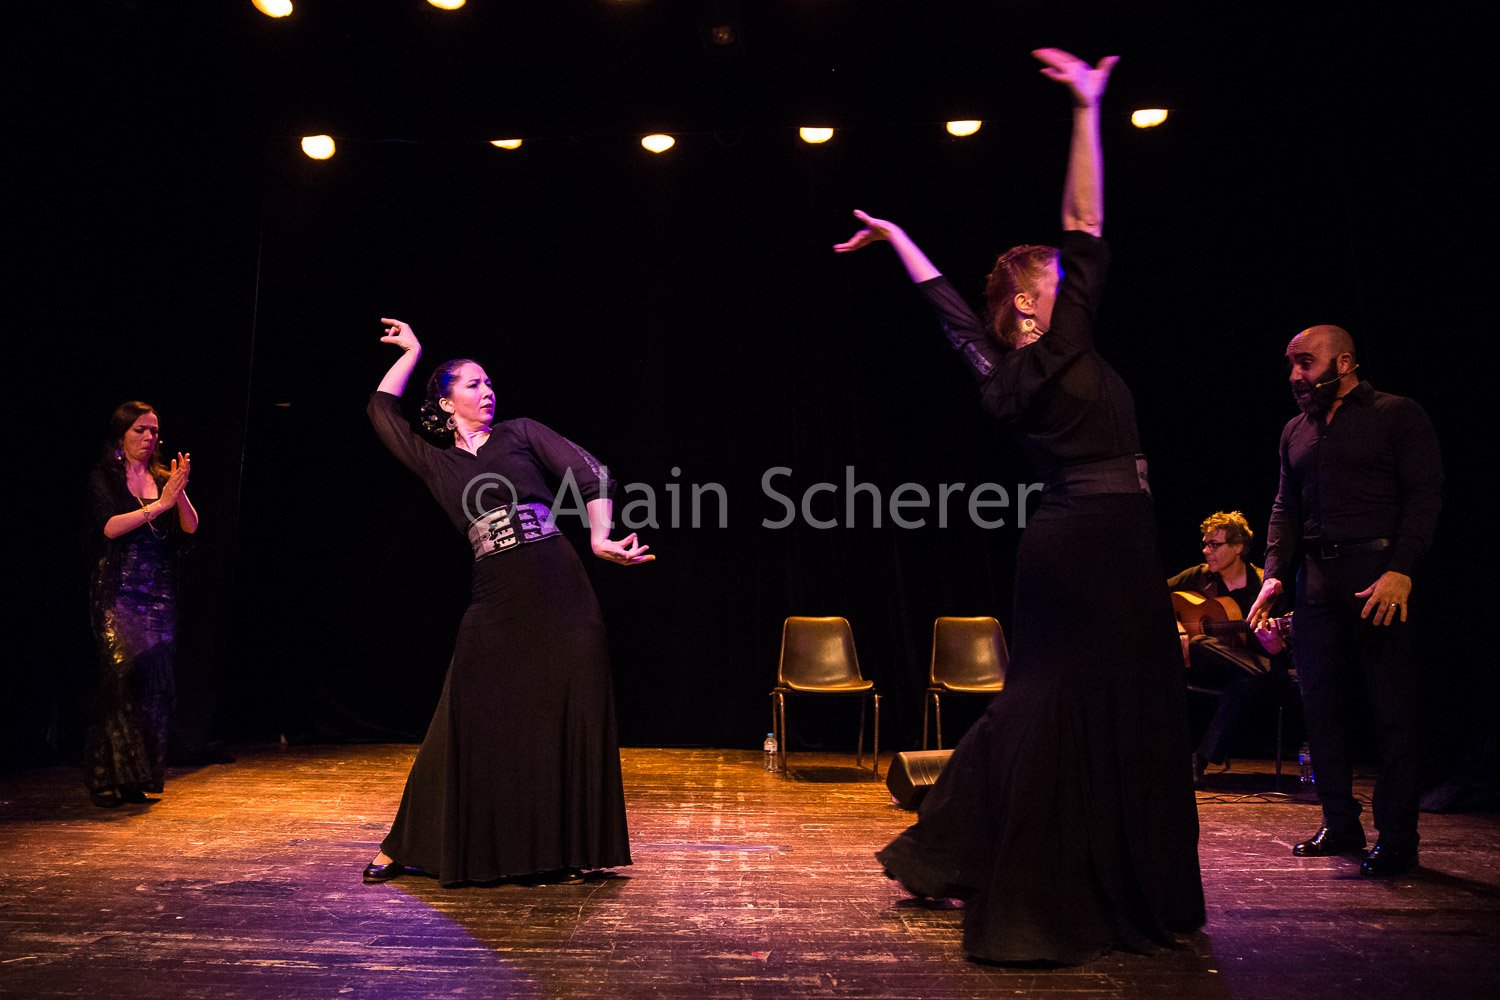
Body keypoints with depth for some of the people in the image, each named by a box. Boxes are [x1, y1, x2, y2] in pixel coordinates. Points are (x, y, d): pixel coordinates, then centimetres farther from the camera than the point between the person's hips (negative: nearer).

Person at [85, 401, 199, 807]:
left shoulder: (165, 477, 12)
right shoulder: (103, 478, 3)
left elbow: (191, 526, 2)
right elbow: (109, 527, -11)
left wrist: (180, 492, -14)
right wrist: (157, 505, -18)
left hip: (159, 593, 4)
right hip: (116, 591, -3)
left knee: (155, 680, -1)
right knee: (123, 670, -16)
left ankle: (139, 777, 8)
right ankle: (107, 777, -8)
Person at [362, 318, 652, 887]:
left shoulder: (521, 434, 11)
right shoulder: (436, 464, 15)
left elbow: (591, 475, 1)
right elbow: (382, 410, 19)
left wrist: (599, 539, -12)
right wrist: (411, 352, 26)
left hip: (559, 591, -1)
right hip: (495, 604, 1)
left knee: (567, 721, 2)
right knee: (469, 724, 3)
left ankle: (566, 851, 15)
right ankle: (404, 846, 20)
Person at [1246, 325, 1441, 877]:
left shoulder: (1398, 415, 2)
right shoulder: (1296, 431, 19)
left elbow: (1425, 496, -5)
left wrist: (1400, 569, -17)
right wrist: (1274, 573, 3)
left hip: (1379, 575, -5)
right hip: (1317, 578, 6)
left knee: (1392, 708, -2)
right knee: (1321, 703, 6)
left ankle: (1396, 837, 6)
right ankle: (1340, 824, 17)